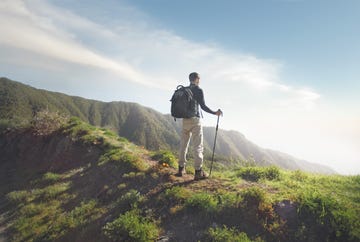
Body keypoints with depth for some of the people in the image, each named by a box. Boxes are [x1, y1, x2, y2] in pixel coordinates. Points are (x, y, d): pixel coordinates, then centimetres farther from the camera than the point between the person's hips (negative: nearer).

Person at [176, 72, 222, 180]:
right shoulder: (199, 90, -4)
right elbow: (203, 106, -10)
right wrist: (215, 113, -3)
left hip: (185, 119, 6)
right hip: (195, 119, -5)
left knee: (183, 144, 12)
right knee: (198, 146, -1)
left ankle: (181, 169, 18)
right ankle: (198, 171, 0)